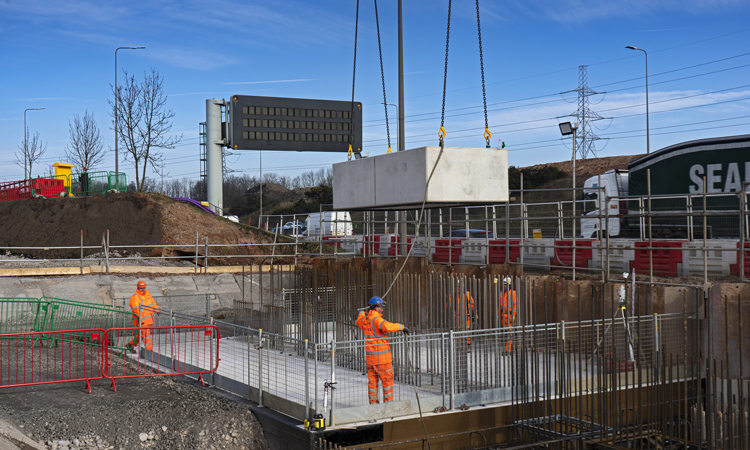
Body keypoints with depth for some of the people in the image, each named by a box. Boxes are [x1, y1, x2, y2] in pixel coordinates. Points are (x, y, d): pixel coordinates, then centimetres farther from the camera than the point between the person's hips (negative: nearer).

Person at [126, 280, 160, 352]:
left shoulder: (147, 293, 9)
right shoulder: (135, 297, -16)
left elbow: (153, 302, 23)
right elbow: (136, 309, -24)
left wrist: (157, 310, 20)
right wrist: (141, 319, -29)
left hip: (149, 319, 8)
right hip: (141, 321, -8)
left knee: (141, 334, 20)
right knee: (146, 335, -5)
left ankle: (131, 344, 37)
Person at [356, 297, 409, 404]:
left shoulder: (365, 319, 9)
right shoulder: (376, 319, -16)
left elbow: (359, 321, 35)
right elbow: (387, 326, -36)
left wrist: (361, 313, 56)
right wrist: (401, 327, -26)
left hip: (369, 356, 8)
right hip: (381, 356, -8)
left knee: (372, 380, 11)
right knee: (387, 379, 0)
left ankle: (373, 402, 14)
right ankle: (388, 402, 0)